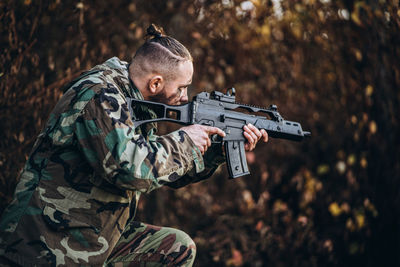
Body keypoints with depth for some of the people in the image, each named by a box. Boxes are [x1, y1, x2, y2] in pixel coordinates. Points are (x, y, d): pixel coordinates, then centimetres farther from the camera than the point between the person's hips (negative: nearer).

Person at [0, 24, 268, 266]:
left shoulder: (136, 105, 10)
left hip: (96, 240, 9)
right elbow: (129, 168, -30)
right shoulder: (98, 96, -18)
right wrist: (183, 141, -16)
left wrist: (224, 148, 10)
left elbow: (169, 171, 18)